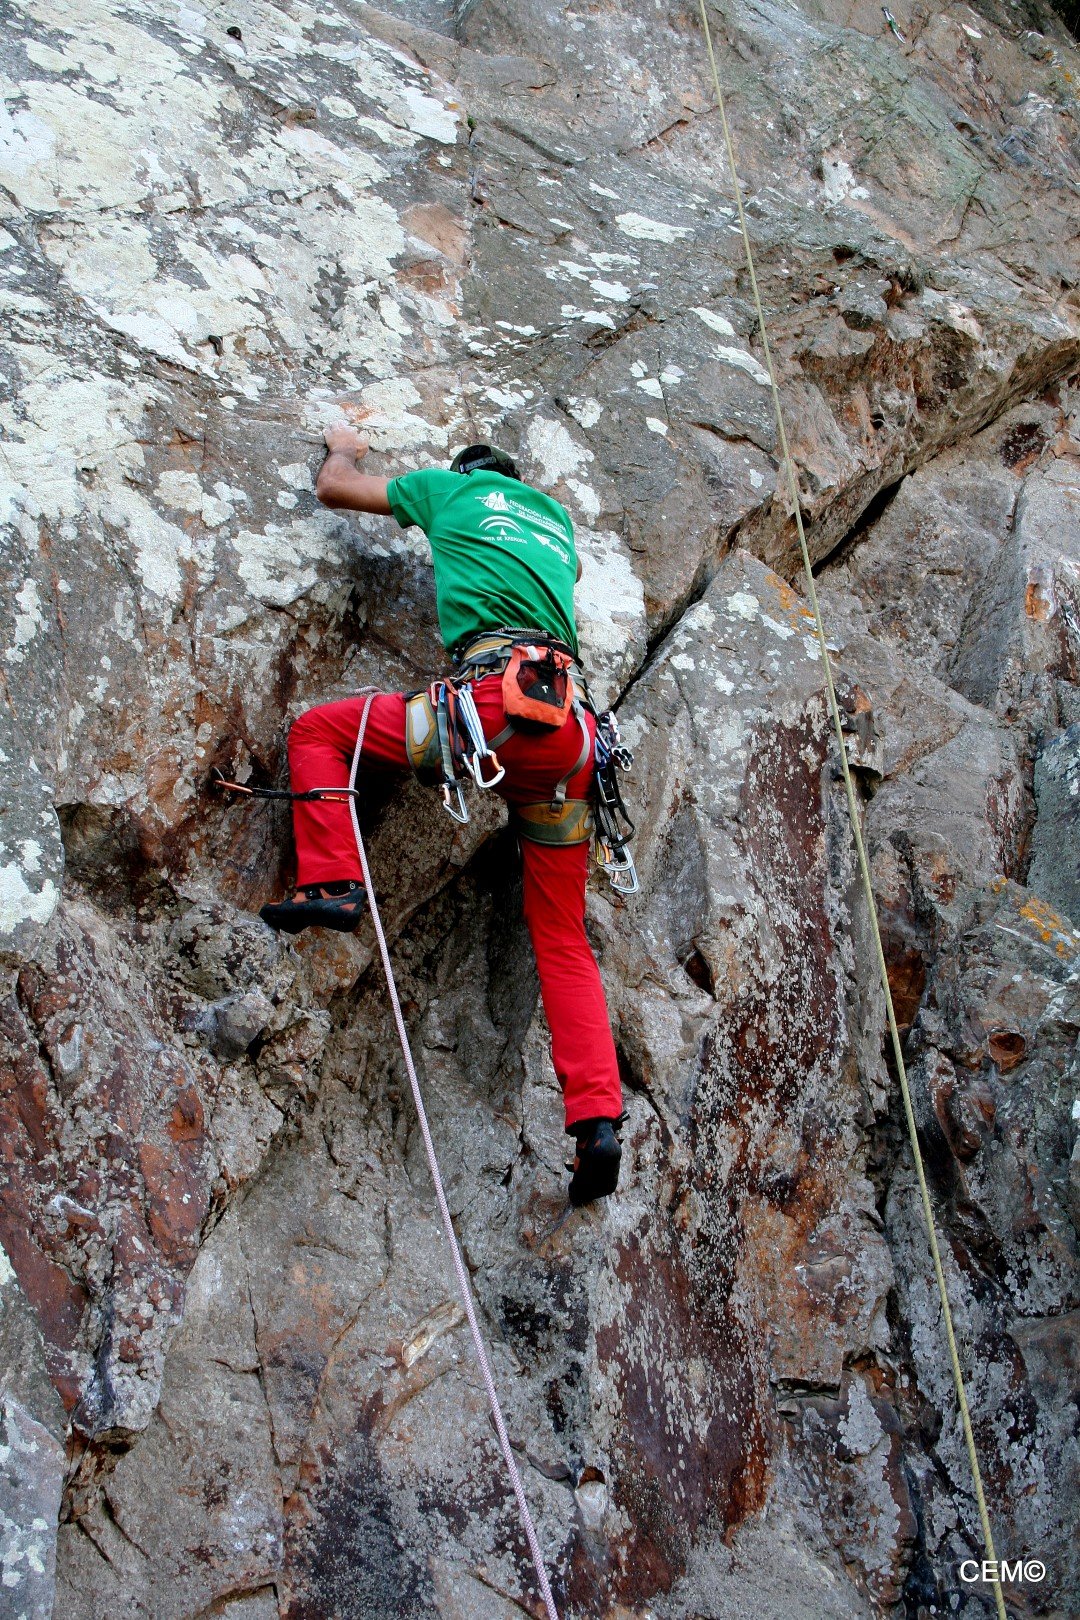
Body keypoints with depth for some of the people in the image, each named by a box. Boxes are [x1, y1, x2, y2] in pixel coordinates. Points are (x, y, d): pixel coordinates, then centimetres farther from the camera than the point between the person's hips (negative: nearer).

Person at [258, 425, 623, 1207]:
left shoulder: (451, 488, 21)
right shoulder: (556, 514, 33)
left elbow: (335, 487, 31)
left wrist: (344, 446, 52)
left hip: (494, 699, -5)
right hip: (567, 733, 5)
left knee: (317, 730, 14)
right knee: (562, 935, 8)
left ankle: (333, 885, -5)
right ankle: (598, 1121, -5)